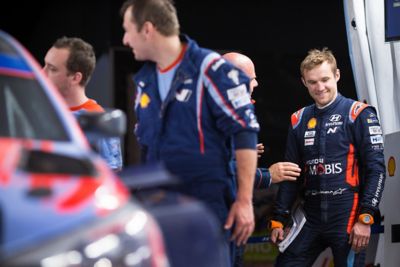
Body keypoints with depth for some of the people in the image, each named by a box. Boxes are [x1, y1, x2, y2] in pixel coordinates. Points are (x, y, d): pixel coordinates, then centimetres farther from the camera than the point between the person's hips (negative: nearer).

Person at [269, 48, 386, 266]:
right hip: (311, 218, 5)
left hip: (346, 216, -5)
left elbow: (376, 169, -6)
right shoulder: (300, 120, 14)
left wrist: (365, 218, -13)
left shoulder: (359, 115, -2)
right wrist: (278, 220, 12)